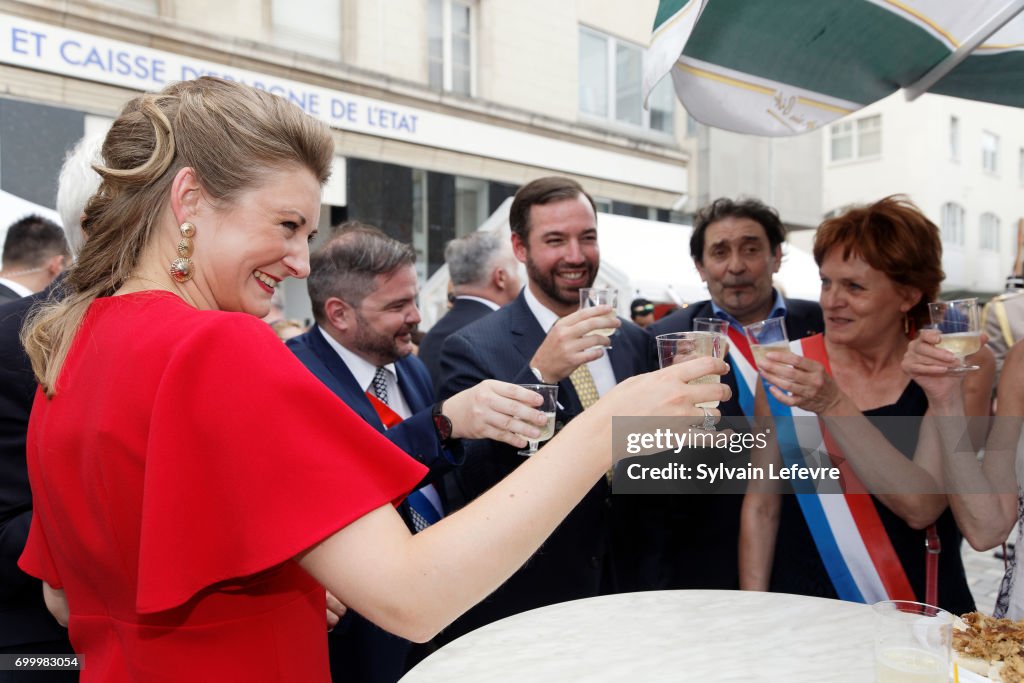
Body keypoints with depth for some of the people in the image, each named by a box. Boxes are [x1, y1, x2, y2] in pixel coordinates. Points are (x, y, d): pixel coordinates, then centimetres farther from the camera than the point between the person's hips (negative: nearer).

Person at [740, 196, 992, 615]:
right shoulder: (787, 366, -3)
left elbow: (922, 506, -14)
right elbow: (761, 505, 1)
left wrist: (832, 406, -23)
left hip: (919, 612, 0)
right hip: (806, 614, 0)